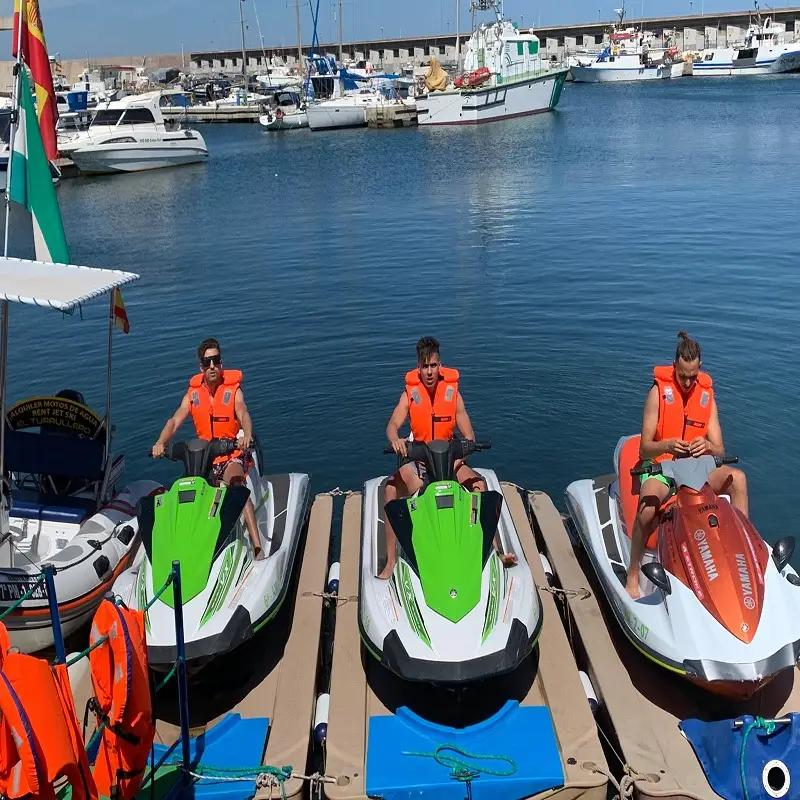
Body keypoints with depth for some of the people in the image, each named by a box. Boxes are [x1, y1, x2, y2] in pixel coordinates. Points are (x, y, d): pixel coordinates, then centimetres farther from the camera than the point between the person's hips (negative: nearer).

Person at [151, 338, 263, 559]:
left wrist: (247, 435, -45)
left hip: (233, 452, -5)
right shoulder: (193, 392, 5)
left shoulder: (233, 389, -4)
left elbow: (243, 414, -22)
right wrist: (160, 443, -24)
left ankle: (257, 547, -40)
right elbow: (175, 420, -4)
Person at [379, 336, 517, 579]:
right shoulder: (409, 394, 0)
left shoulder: (453, 393, 0)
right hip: (417, 461, 0)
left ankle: (496, 548, -19)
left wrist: (459, 458, -24)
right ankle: (390, 561, -26)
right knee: (391, 489, -28)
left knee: (479, 483, -27)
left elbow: (469, 435, -4)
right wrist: (395, 439, -40)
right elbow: (392, 425, -15)